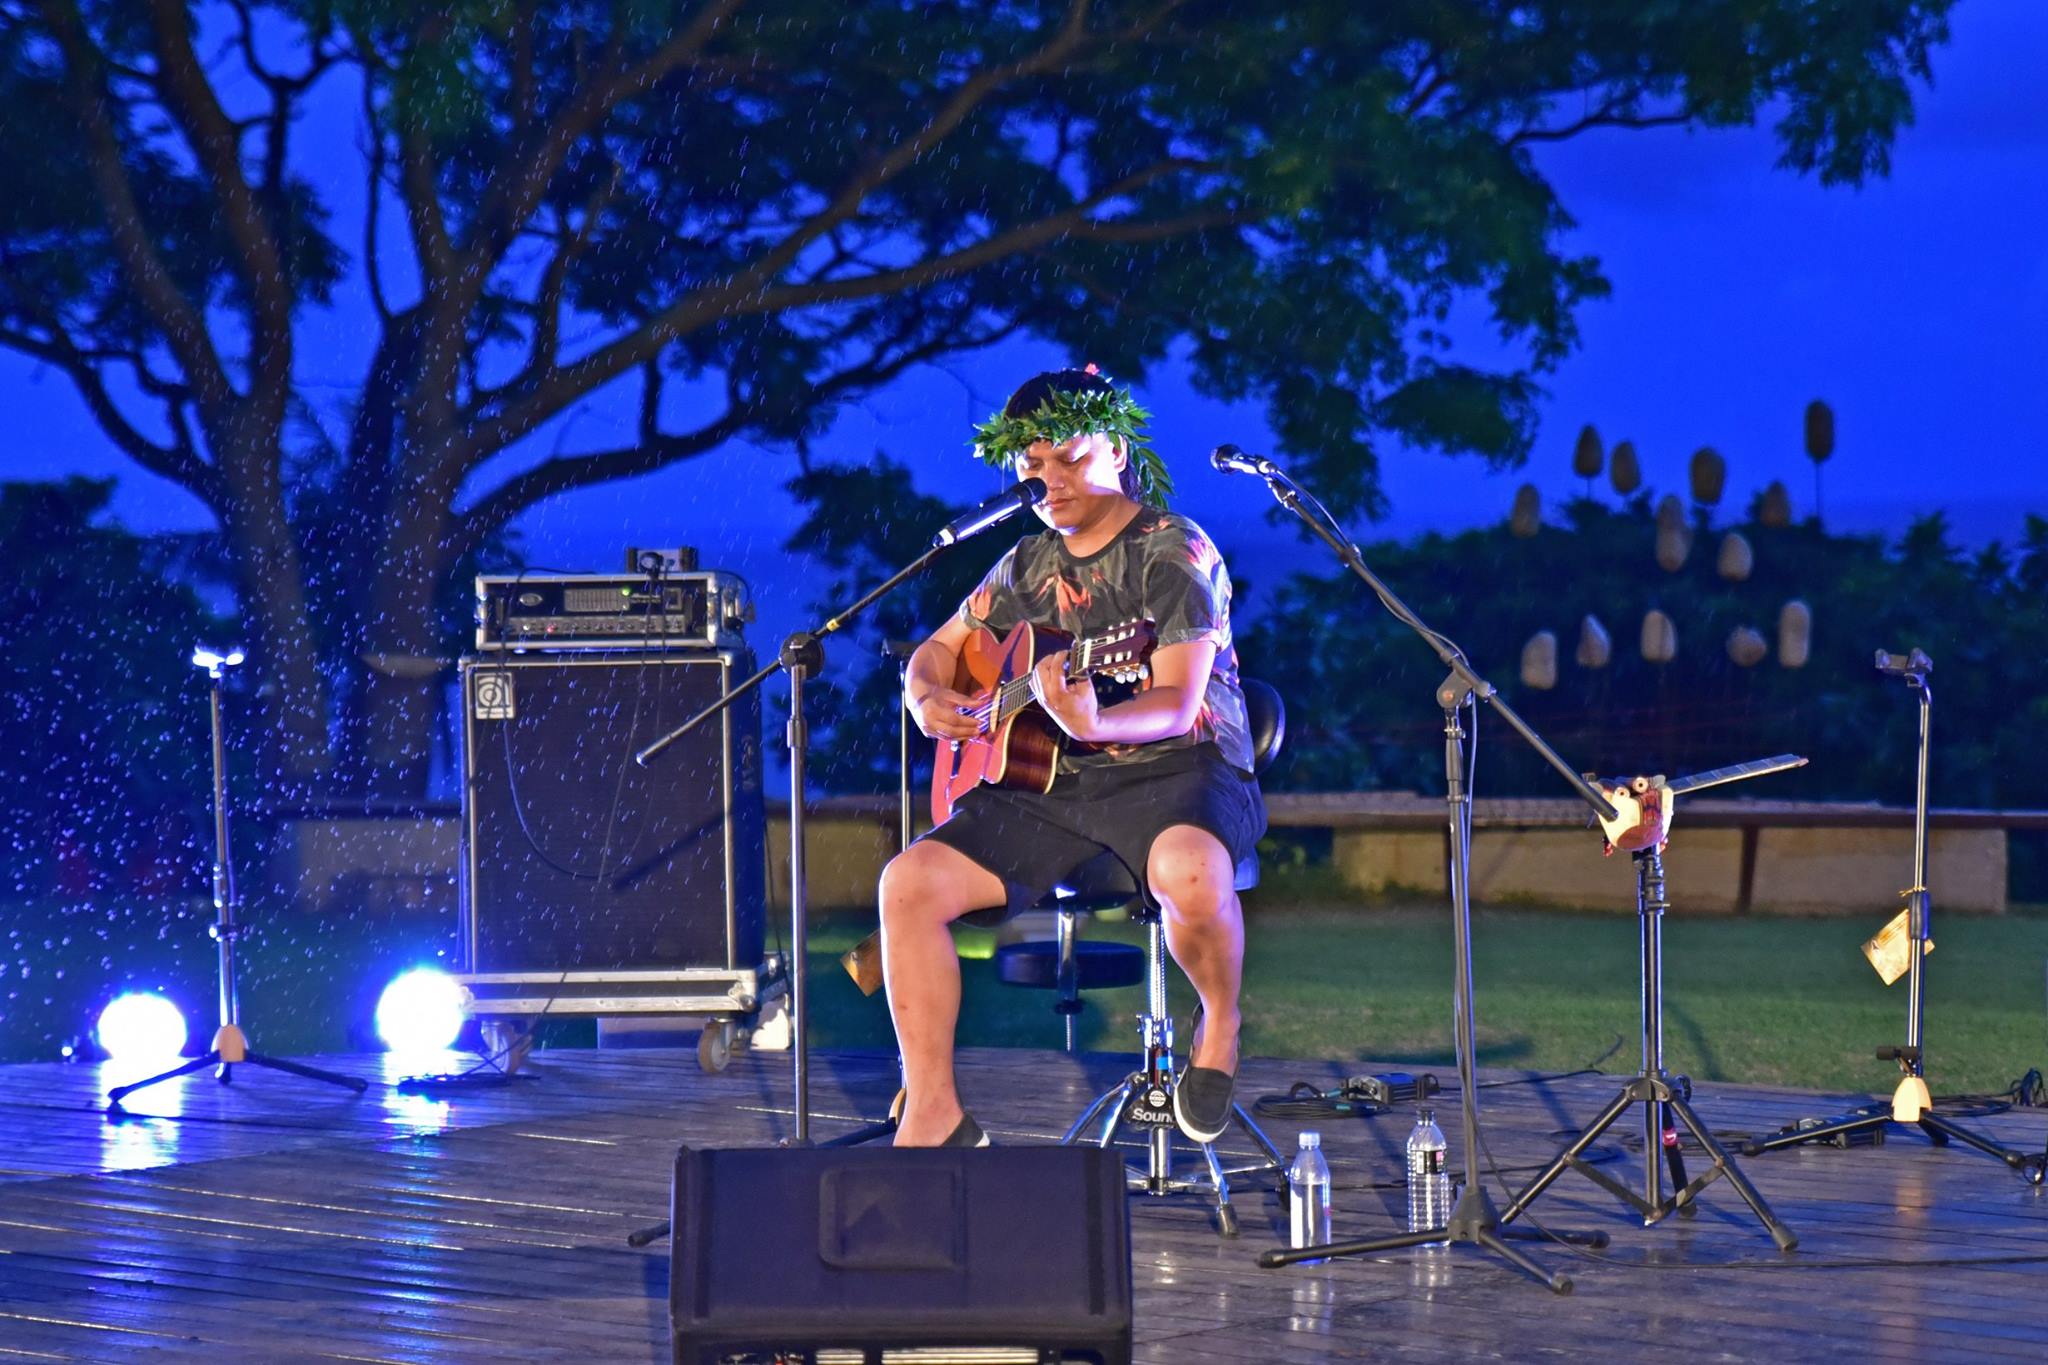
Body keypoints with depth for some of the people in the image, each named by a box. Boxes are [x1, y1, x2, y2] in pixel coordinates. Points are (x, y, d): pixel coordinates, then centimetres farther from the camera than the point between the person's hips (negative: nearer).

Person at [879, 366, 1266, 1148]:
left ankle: (1219, 1025, -8)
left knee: (1189, 872, -41)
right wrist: (926, 696, 0)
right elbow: (939, 649, 25)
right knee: (910, 883, -15)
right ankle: (933, 1115, -10)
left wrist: (1093, 724, -39)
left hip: (1175, 769, -6)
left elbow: (1178, 705, -18)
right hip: (1047, 781, 6)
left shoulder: (1174, 553, -7)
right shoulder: (1028, 565, 14)